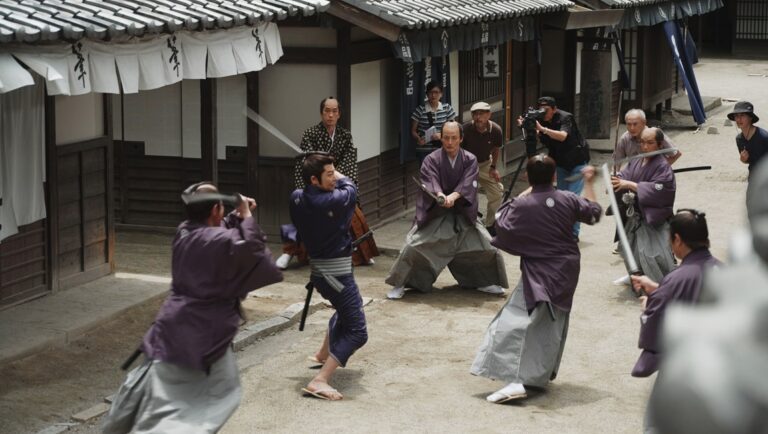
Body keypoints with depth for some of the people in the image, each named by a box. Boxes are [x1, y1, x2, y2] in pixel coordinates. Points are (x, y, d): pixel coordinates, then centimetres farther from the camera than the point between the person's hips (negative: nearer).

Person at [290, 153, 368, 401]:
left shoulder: (297, 199, -2)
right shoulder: (332, 202, -23)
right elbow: (350, 188, 0)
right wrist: (338, 177, 17)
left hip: (318, 267, 9)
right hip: (336, 272, -9)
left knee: (348, 308, 36)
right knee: (356, 332, -9)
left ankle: (324, 354, 48)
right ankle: (319, 381, -22)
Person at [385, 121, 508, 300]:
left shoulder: (470, 160, -3)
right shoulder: (431, 160, -9)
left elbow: (468, 184, -18)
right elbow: (431, 183, -25)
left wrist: (453, 196, -38)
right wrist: (440, 195, -47)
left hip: (462, 214, 2)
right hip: (434, 213, -2)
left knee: (486, 246, -3)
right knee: (414, 247, -15)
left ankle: (484, 282, 21)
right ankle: (400, 284, 2)